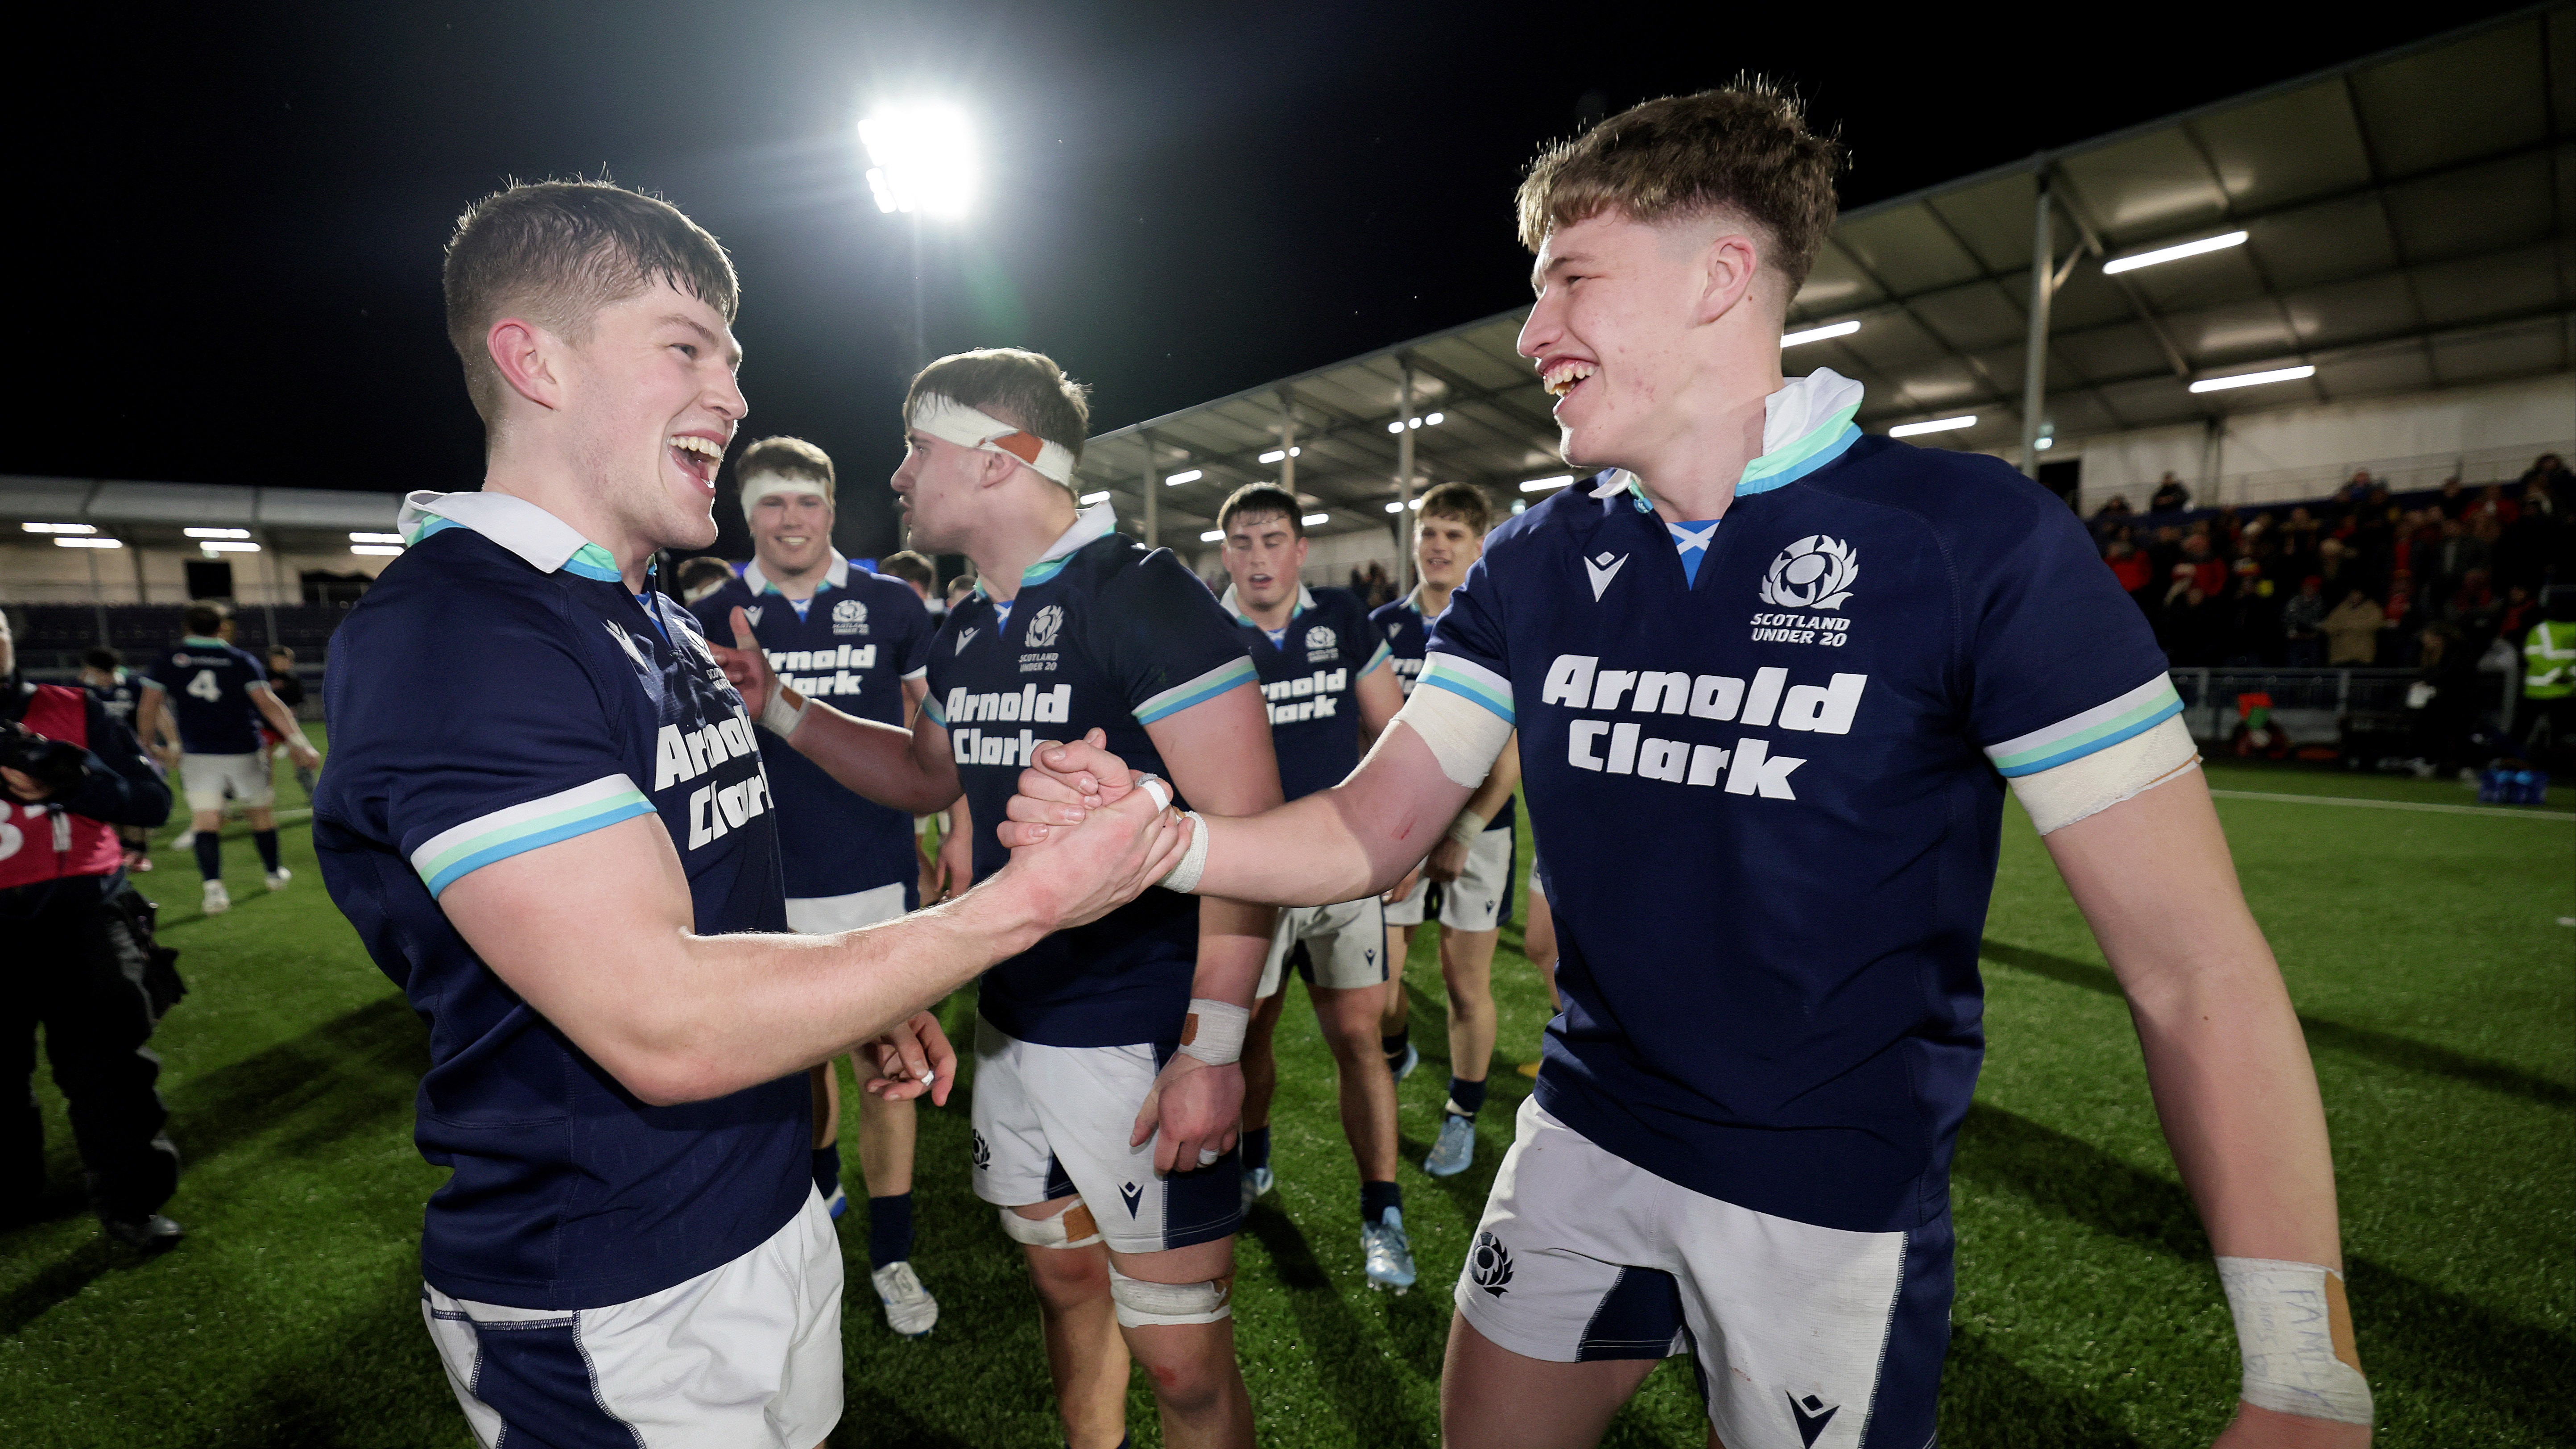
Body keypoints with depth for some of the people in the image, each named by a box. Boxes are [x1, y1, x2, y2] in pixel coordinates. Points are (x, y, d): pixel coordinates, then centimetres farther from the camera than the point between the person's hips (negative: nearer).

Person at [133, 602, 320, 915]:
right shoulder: (241, 661, -1)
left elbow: (149, 710, 5)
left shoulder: (167, 660, 4)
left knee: (205, 819, -2)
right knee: (262, 811, 14)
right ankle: (274, 873, 27)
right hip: (244, 752, -1)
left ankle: (214, 889, -16)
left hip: (197, 754, 1)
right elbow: (269, 704, -9)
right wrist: (298, 741, -13)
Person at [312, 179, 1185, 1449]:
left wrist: (864, 1008, 0)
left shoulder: (667, 625, 9)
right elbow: (666, 1028, -30)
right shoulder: (446, 635, -23)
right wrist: (1033, 897, -27)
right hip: (609, 1315, -8)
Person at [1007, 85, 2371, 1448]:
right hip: (1582, 1140, 4)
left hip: (1837, 1199, -3)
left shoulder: (1975, 538, -16)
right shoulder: (1531, 565, -3)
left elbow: (2195, 971, -14)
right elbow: (1371, 832, -5)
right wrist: (1166, 835, -21)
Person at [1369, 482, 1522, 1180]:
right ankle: (1396, 1056, 35)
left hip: (1477, 827, -2)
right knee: (1375, 976, 1)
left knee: (1467, 982, 6)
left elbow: (1513, 753, -5)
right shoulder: (1381, 627, 4)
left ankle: (1462, 1117, 28)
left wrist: (1463, 836, -12)